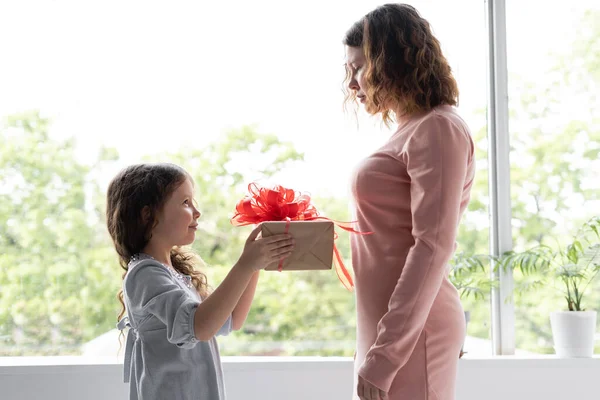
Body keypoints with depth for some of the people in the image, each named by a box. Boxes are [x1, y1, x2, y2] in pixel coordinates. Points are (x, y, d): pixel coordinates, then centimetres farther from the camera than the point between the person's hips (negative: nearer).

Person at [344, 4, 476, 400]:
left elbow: (434, 247, -19)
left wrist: (383, 356, -22)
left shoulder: (437, 129, -10)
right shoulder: (410, 132, 18)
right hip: (390, 329, 9)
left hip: (408, 335, -9)